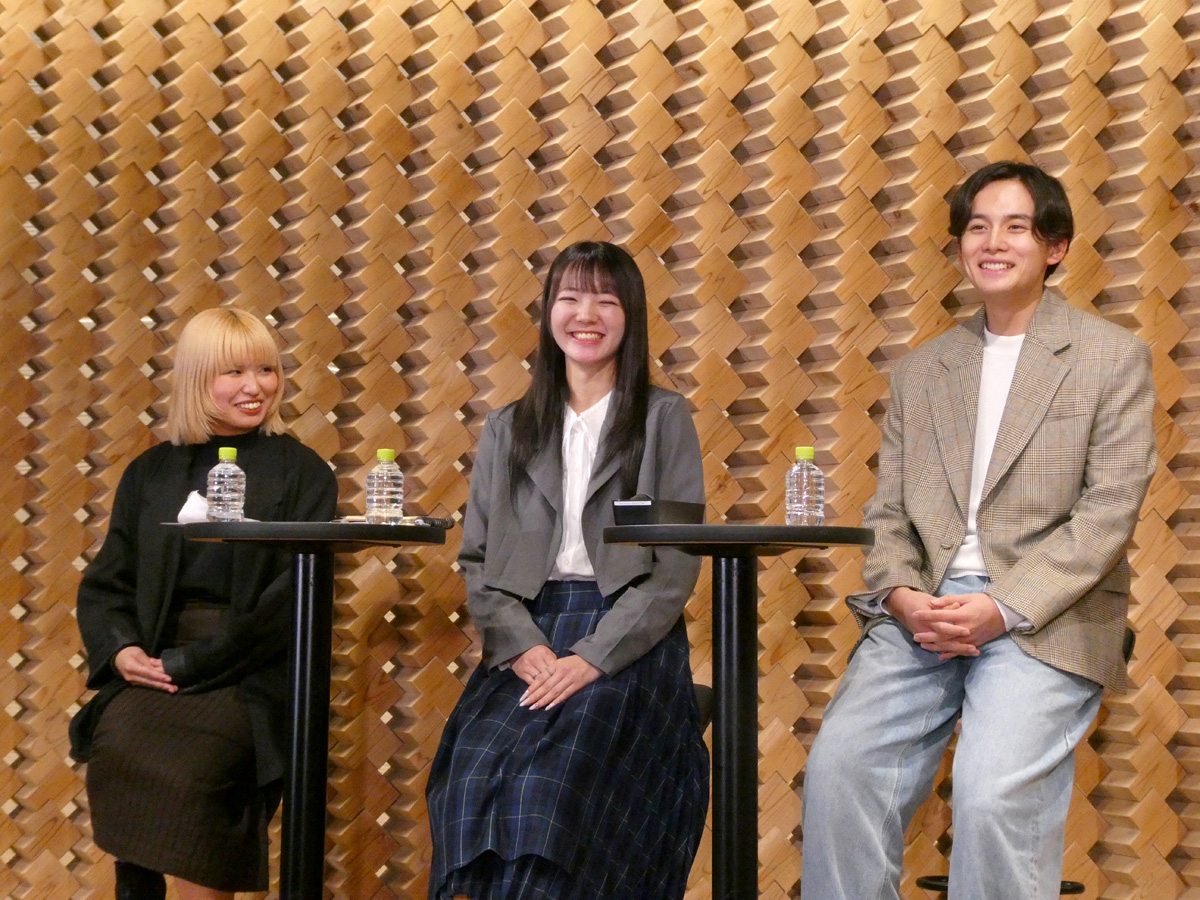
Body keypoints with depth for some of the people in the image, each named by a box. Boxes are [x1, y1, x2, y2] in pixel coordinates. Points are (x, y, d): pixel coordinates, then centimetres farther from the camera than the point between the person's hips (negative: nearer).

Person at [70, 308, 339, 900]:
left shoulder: (302, 474, 6)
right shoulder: (151, 473, 18)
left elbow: (293, 594, -4)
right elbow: (106, 582, 16)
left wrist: (193, 662, -12)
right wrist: (121, 650, -5)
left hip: (250, 675, -3)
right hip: (154, 669, 3)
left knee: (185, 764, -30)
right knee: (117, 746, -27)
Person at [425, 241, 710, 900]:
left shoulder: (664, 419, 8)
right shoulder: (506, 431, 18)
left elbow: (677, 566, 0)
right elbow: (476, 561, 11)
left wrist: (592, 658, -12)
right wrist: (523, 647, -8)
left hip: (629, 641, -2)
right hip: (527, 636, 3)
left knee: (555, 779, -31)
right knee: (474, 771, -27)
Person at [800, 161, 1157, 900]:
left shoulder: (1114, 357, 5)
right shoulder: (921, 369, 18)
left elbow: (1108, 514, -4)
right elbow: (888, 513, 14)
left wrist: (1005, 608, -15)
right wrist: (901, 598, -7)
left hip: (1046, 620, -3)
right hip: (923, 612, 4)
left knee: (994, 792, -25)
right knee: (839, 764, -19)